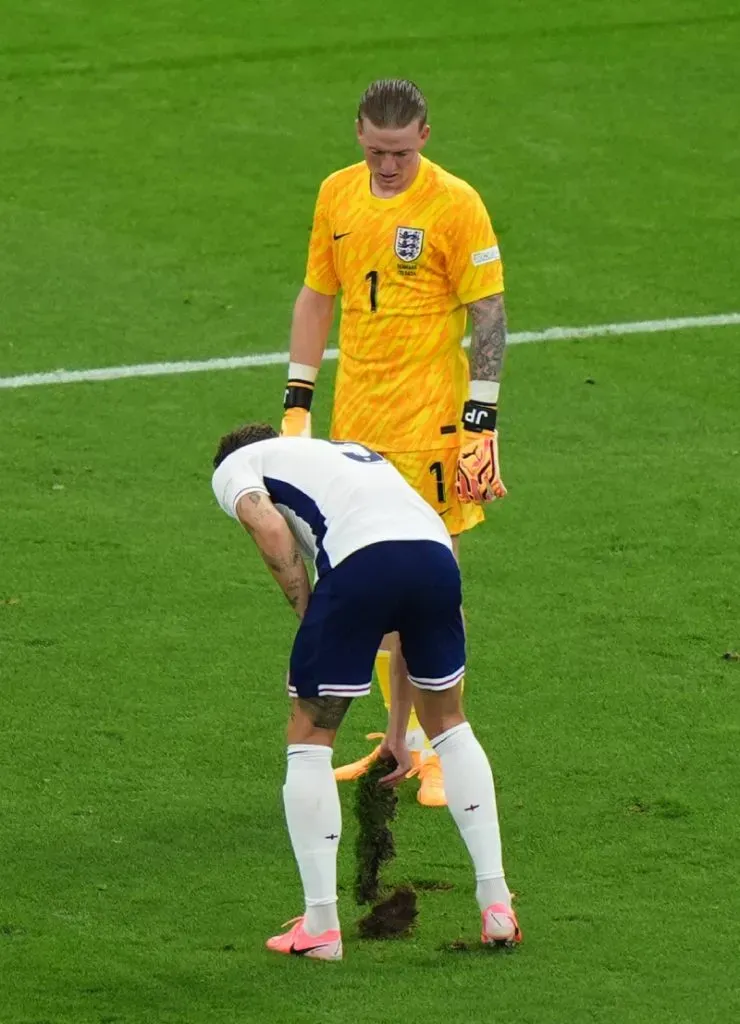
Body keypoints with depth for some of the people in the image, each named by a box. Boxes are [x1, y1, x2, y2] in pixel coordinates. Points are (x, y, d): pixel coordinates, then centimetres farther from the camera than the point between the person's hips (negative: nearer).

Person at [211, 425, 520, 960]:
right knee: (449, 724, 27)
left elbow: (271, 530, -1)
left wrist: (311, 622, 8)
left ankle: (320, 926, 11)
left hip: (359, 560, -5)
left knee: (310, 739, 12)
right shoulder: (352, 455, 41)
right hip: (437, 551, 5)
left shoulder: (236, 466, 26)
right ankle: (496, 903, 25)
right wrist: (398, 730, 42)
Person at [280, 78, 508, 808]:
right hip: (356, 419, 6)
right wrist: (297, 401, 12)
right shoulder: (337, 194, 8)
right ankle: (402, 741, 18)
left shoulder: (454, 204, -8)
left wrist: (480, 418, -13)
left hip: (428, 420, -6)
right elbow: (316, 296, 16)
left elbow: (489, 314, -8)